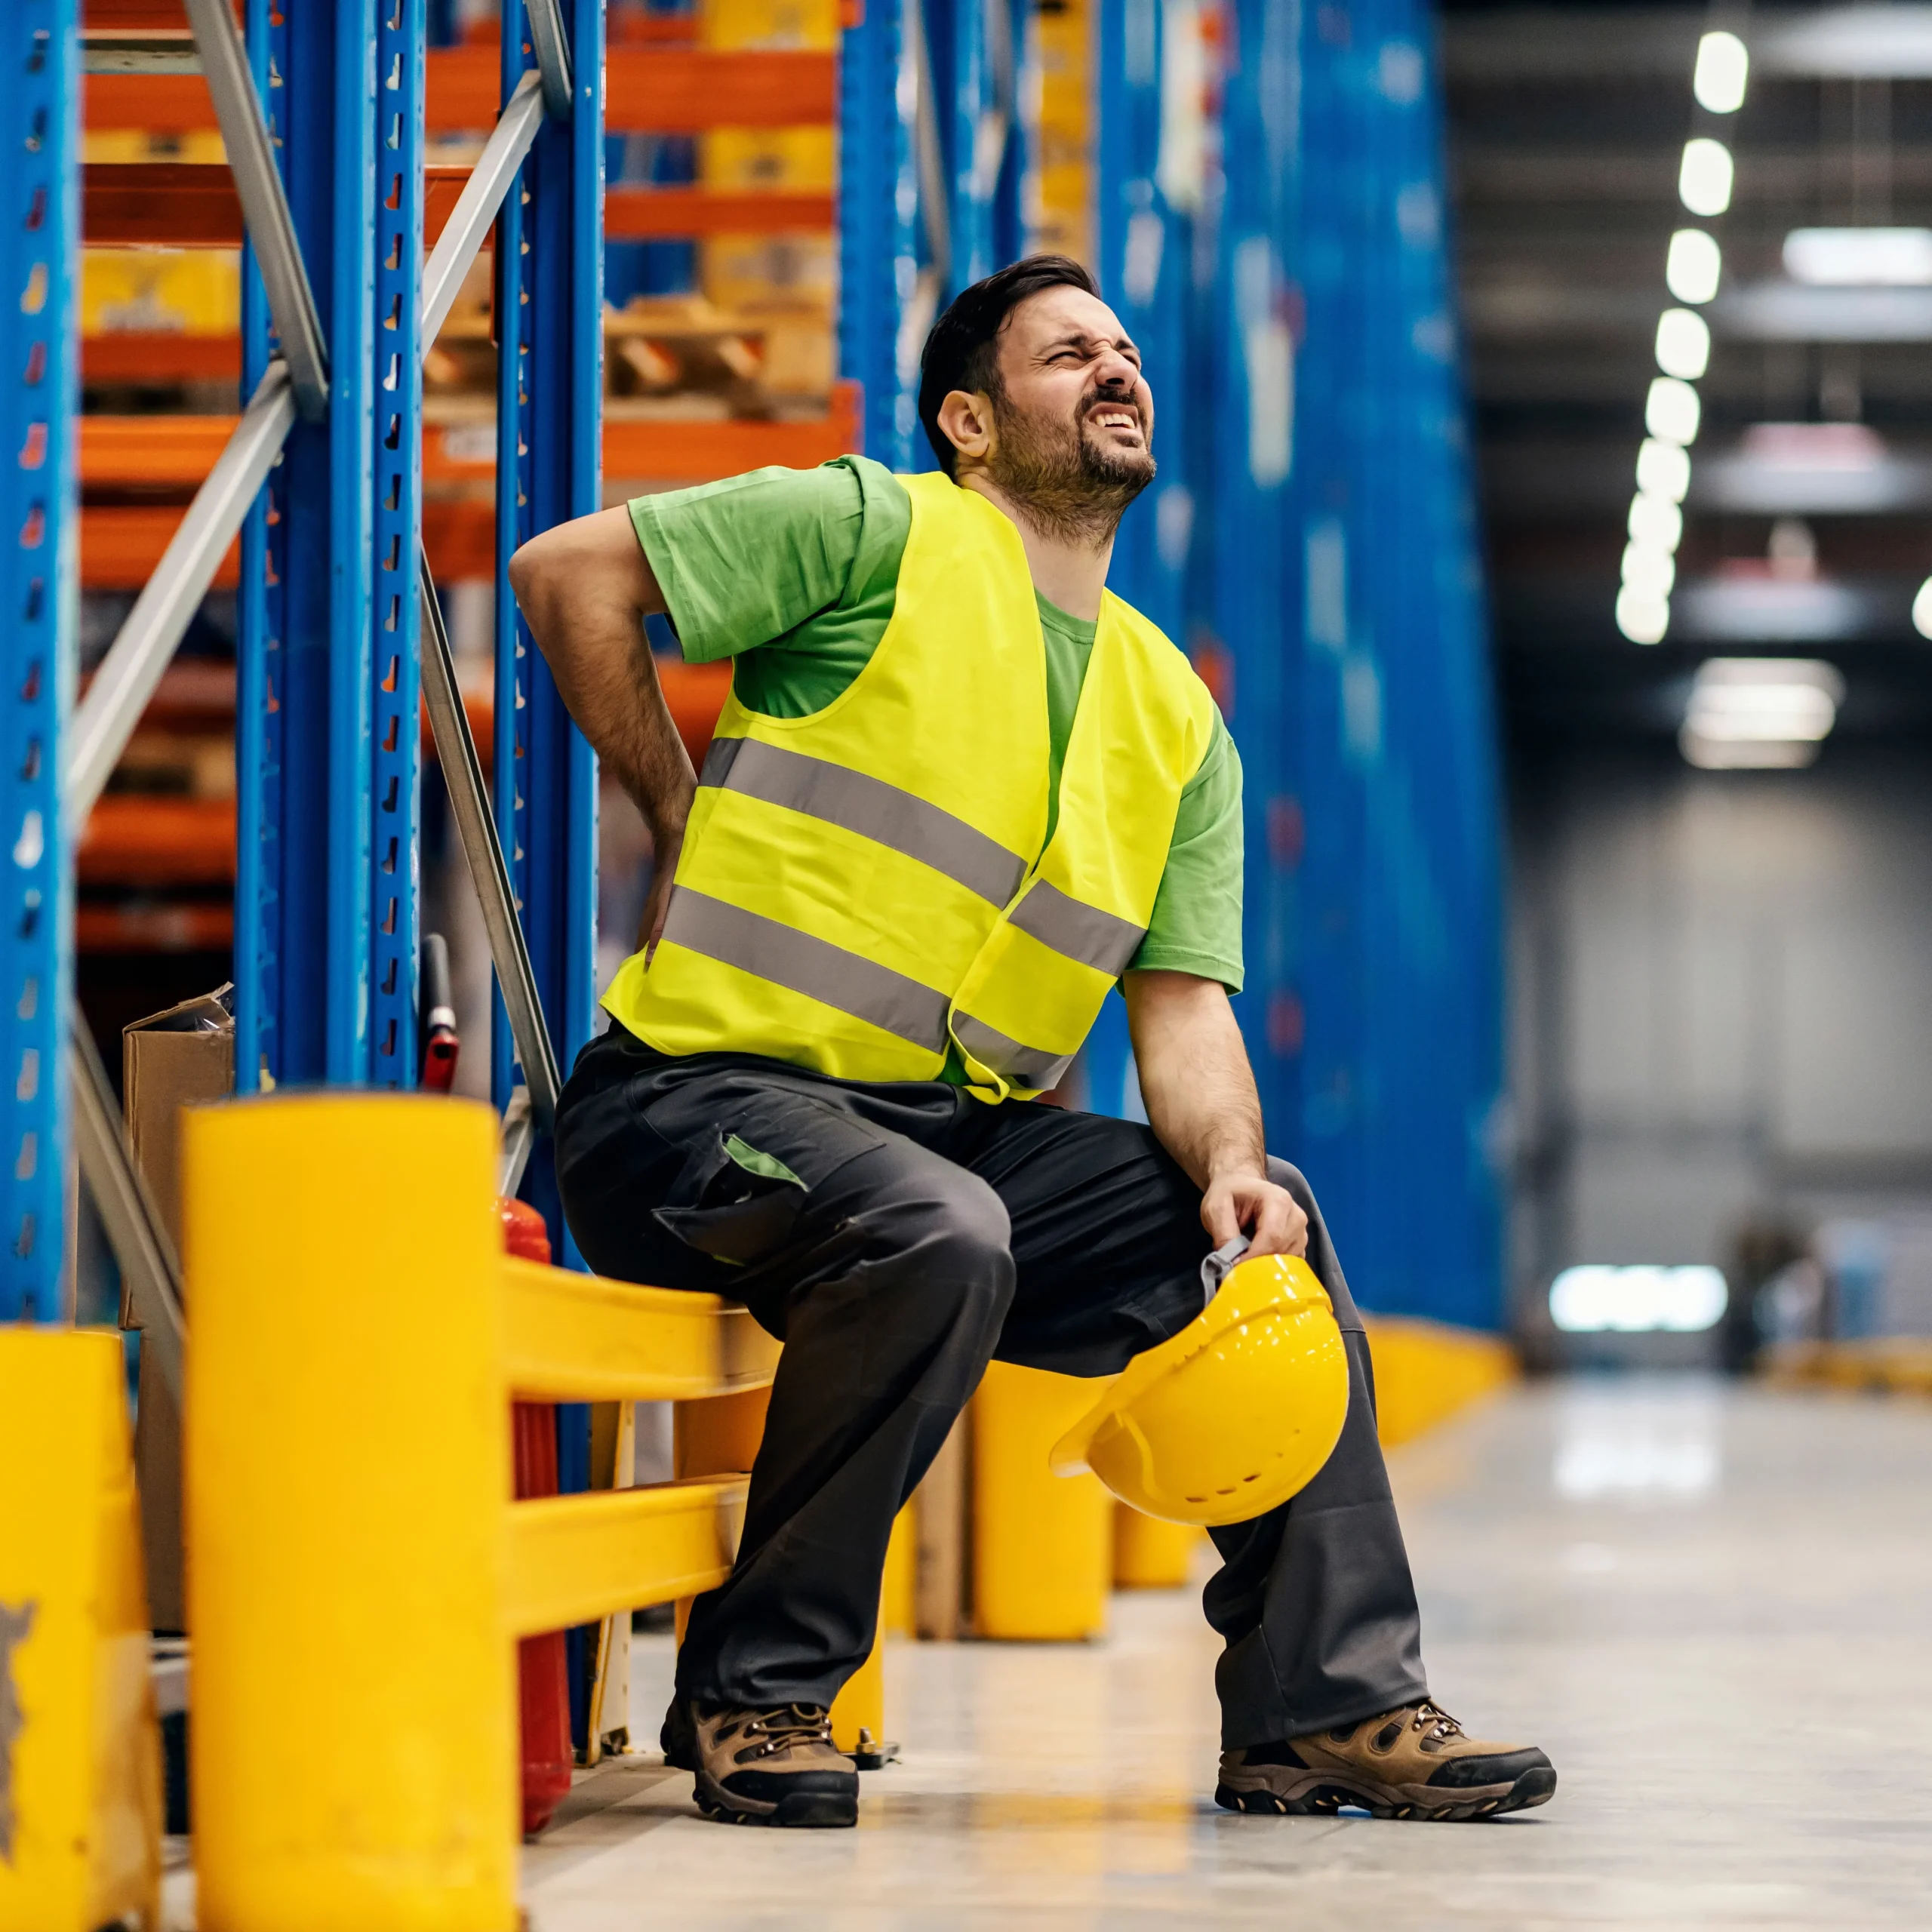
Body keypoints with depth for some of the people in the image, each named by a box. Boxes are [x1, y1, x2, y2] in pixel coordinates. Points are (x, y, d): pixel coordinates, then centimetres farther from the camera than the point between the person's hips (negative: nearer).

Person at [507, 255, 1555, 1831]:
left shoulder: (1178, 720, 15)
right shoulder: (877, 534, -3)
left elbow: (1183, 998, 8)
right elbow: (570, 572, -6)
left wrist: (1228, 1168, -12)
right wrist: (684, 822, -3)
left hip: (951, 1127, 7)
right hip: (706, 1096, -7)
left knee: (1270, 1223, -6)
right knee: (937, 1231, -35)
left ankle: (1327, 1705, 0)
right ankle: (755, 1689, -19)